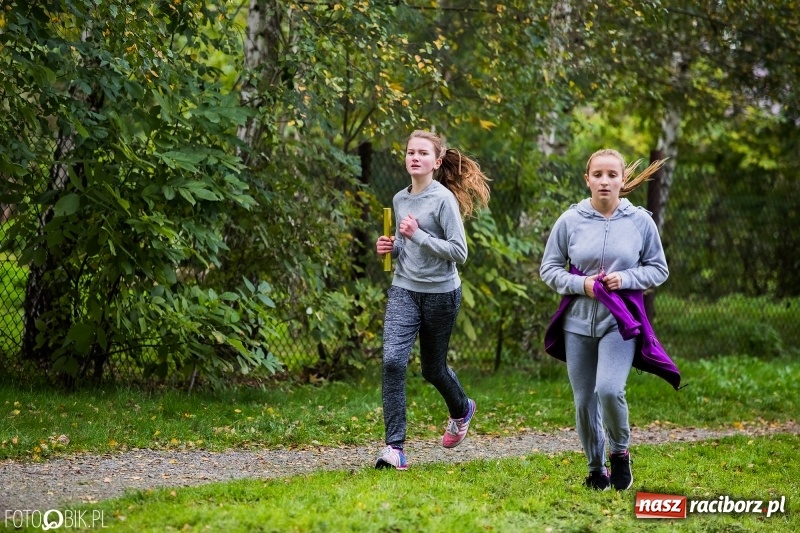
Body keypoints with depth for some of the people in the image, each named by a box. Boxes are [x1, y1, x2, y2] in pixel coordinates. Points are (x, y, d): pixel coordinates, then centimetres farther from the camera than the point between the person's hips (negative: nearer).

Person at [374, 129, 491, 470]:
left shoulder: (444, 199, -12)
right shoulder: (400, 200, 7)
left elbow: (459, 252, -16)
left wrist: (418, 235, -21)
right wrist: (391, 248, 1)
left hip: (440, 293, -4)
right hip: (404, 290, 4)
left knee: (433, 369, 12)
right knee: (392, 361, -16)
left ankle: (461, 410, 47)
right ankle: (394, 447, -16)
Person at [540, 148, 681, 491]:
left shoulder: (640, 221, -2)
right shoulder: (570, 221, -2)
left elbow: (658, 269, 7)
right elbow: (549, 269, 6)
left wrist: (625, 279, -11)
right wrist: (581, 284, -12)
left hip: (621, 321, -2)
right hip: (578, 322, 2)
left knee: (609, 389, -22)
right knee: (584, 400, 7)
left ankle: (620, 451, 4)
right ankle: (596, 469, 26)